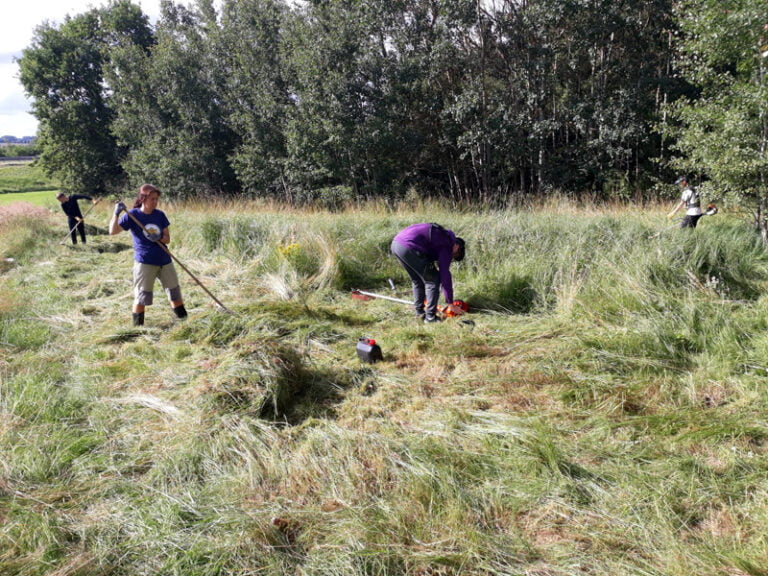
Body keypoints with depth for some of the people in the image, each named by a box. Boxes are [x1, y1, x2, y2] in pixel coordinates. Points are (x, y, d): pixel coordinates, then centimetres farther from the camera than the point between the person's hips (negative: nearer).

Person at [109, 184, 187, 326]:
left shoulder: (160, 215, 4)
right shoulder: (132, 215, -6)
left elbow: (167, 238, 5)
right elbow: (113, 231, -14)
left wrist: (159, 238, -16)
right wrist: (116, 213, -28)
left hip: (164, 260, 4)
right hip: (144, 261, -4)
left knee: (175, 292, 10)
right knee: (141, 296, -1)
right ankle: (137, 327, 11)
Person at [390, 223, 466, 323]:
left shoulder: (439, 235, 30)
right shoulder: (447, 244, 5)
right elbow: (445, 275, 2)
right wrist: (450, 304, 8)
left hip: (395, 243, 9)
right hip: (409, 247, -9)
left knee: (417, 280, 24)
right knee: (433, 280, 5)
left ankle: (419, 312, 29)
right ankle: (430, 316, 8)